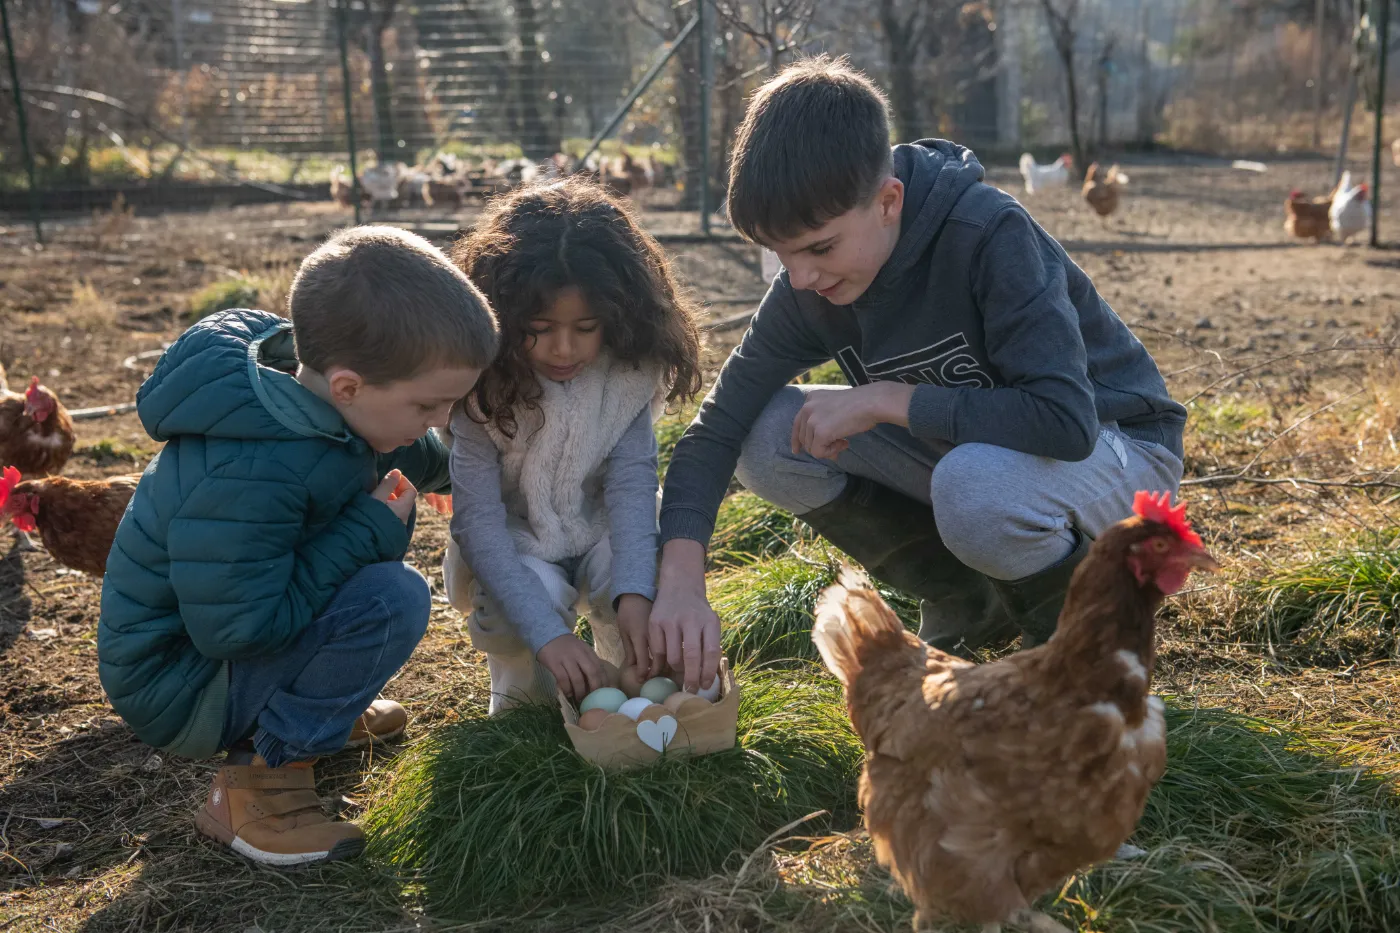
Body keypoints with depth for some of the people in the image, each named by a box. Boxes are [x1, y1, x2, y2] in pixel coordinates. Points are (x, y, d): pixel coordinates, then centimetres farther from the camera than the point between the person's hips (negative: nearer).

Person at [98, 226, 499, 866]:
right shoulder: (244, 477, -34)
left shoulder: (301, 384, -6)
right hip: (177, 687, -9)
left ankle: (318, 705, 15)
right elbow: (237, 627, -32)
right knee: (393, 599, -27)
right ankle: (258, 777, -13)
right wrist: (373, 527, -27)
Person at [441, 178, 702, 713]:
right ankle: (524, 691, 3)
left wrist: (635, 592, -36)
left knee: (654, 582, -28)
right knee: (516, 615, -32)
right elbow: (476, 518, -26)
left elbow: (632, 478, -20)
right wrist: (547, 632, -36)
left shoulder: (629, 369, -15)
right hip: (511, 546, -2)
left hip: (603, 533, 2)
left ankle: (628, 675, 6)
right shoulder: (480, 385, -23)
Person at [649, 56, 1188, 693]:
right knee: (769, 437, -15)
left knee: (974, 488, -41)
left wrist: (882, 399, -33)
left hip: (1116, 445, -6)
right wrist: (681, 581, -27)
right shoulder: (809, 286, -12)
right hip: (962, 445, 6)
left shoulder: (991, 235, -30)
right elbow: (721, 422, -12)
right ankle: (970, 604, 2)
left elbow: (1065, 419, -38)